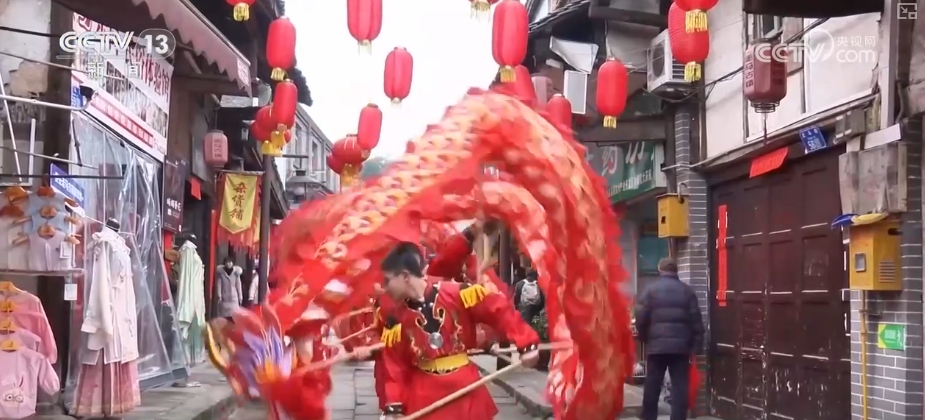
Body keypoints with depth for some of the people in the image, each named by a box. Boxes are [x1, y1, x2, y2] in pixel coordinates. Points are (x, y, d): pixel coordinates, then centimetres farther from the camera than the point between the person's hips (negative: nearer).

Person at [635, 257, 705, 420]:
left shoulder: (650, 289, 1)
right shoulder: (687, 291, 7)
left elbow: (641, 318, -4)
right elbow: (696, 321, 3)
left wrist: (645, 339, 11)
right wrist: (696, 346, 6)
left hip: (656, 345, -1)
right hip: (681, 346, 1)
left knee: (652, 387, 8)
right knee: (680, 387, 1)